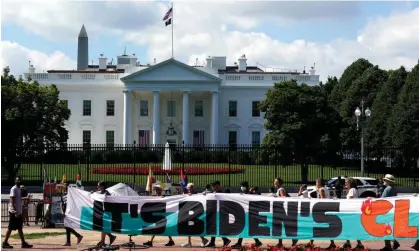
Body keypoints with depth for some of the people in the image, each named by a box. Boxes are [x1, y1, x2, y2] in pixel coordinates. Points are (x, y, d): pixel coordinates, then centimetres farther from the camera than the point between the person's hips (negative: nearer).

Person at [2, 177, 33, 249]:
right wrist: (15, 211, -25)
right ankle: (5, 243, 2)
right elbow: (12, 201, -19)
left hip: (18, 212, 9)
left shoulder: (18, 189, 16)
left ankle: (23, 243, 10)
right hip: (14, 212, -9)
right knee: (10, 228, -4)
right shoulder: (14, 189, -12)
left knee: (20, 228, 9)